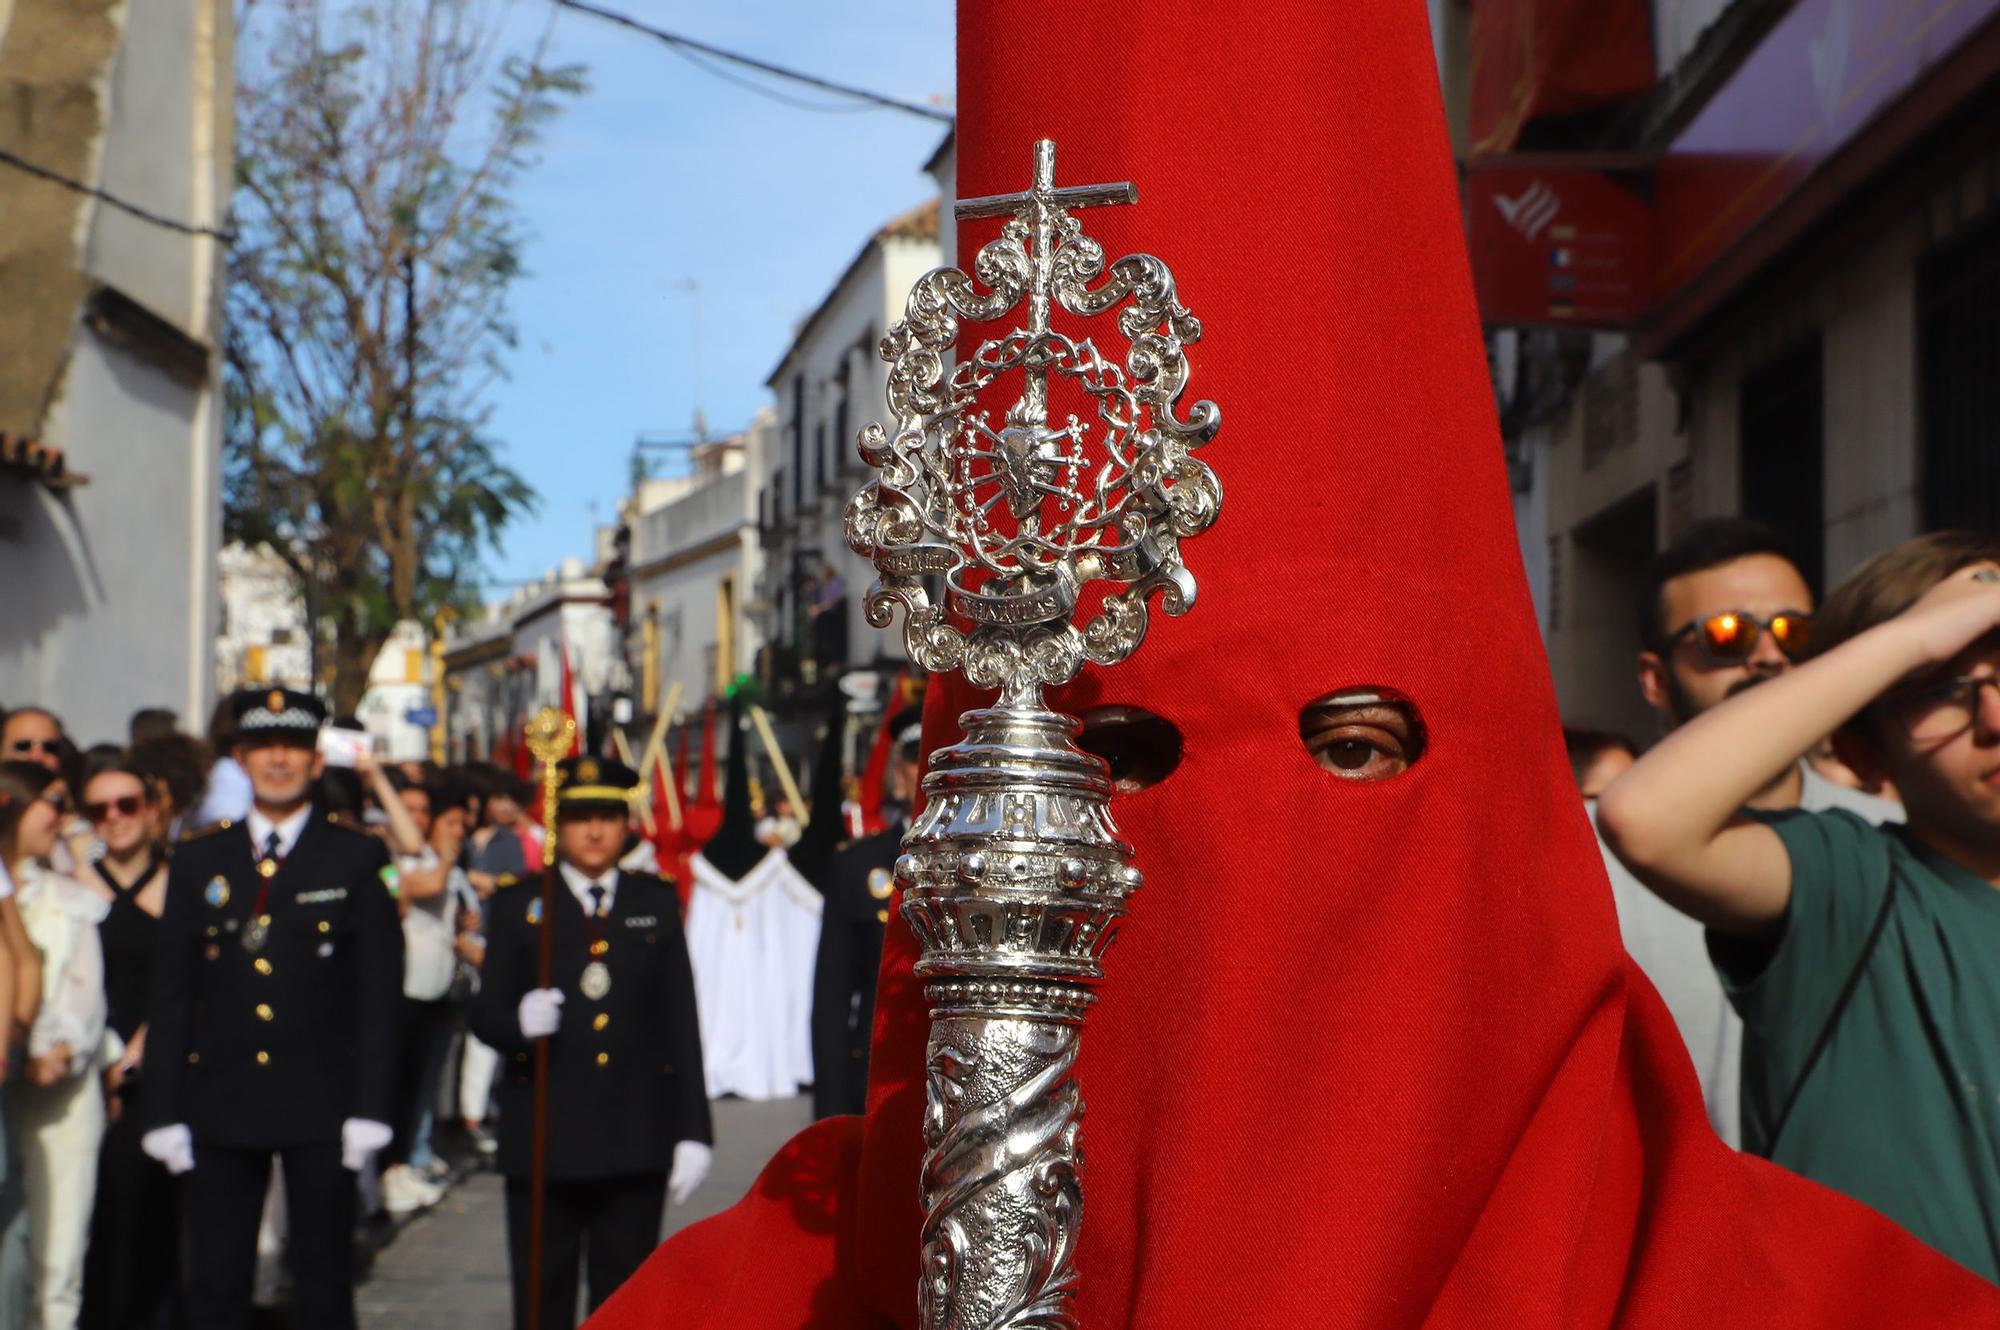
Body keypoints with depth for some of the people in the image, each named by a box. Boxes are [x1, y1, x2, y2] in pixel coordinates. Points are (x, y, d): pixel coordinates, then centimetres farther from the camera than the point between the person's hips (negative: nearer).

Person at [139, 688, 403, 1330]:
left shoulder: (358, 858, 3)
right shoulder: (197, 861, 10)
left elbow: (380, 993, -2)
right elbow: (170, 995, 7)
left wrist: (370, 1107, -9)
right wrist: (164, 1110, 1)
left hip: (320, 1103, -2)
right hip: (220, 1103, 2)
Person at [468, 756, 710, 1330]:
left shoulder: (657, 903, 9)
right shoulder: (518, 906, 5)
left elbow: (680, 1020, 7)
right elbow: (484, 1013, 0)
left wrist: (692, 1129, 2)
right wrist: (518, 1022, -25)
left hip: (636, 1140, 1)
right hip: (544, 1139, -1)